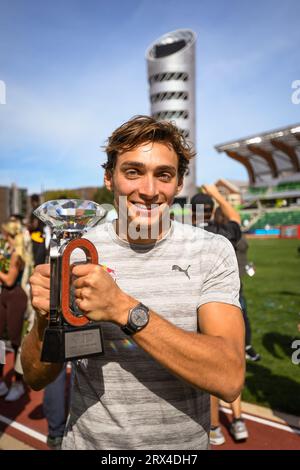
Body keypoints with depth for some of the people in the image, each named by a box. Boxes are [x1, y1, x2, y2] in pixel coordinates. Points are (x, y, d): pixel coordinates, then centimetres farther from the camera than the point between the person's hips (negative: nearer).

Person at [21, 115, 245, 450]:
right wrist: (45, 319, -27)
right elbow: (36, 378, -6)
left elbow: (229, 379, -24)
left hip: (185, 443, 0)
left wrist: (124, 309, -34)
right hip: (88, 441, 1)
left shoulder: (213, 251, -14)